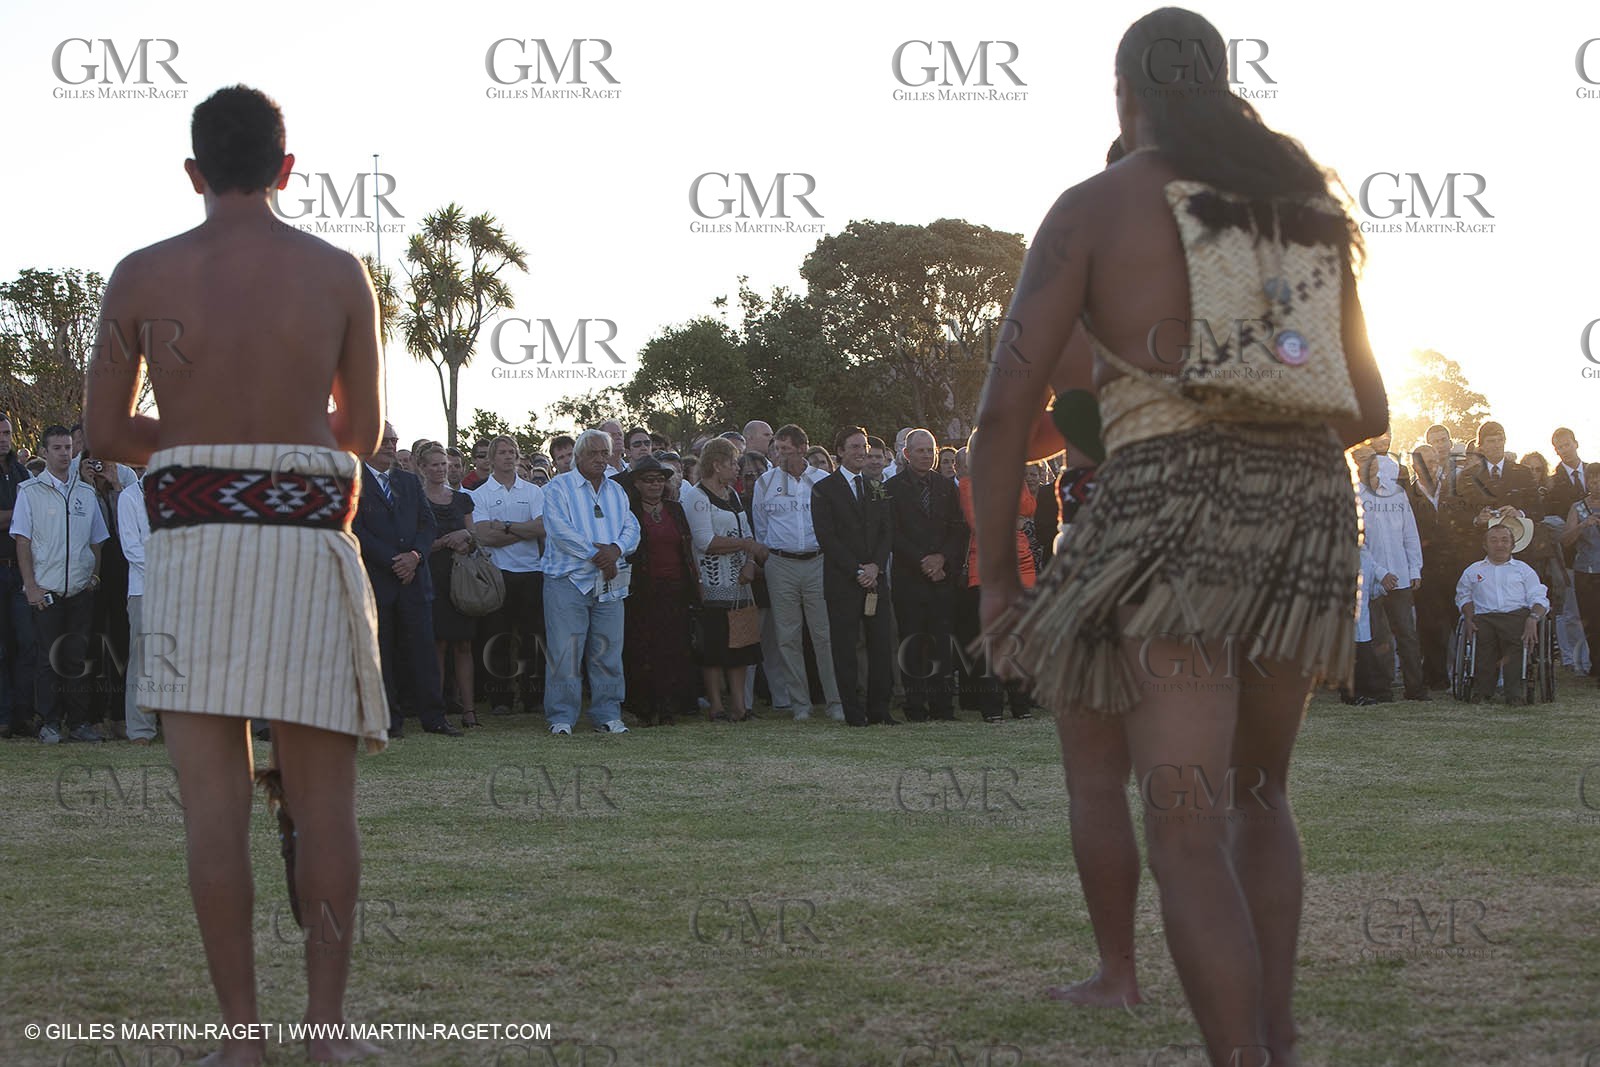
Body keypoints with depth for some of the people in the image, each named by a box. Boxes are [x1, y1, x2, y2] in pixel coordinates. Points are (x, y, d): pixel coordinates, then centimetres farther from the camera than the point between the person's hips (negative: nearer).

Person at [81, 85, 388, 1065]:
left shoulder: (143, 275, 3)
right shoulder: (341, 273, 4)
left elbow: (105, 433, 8)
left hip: (193, 540, 0)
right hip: (309, 539, 0)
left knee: (214, 798, 0)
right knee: (323, 797, 6)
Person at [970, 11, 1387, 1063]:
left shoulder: (1092, 206, 2)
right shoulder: (1310, 208, 17)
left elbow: (1007, 403, -4)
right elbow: (1370, 408, 21)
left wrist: (996, 572, 6)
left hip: (1172, 516, -5)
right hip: (1307, 514, 5)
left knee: (1186, 834, -5)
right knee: (1258, 790, 25)